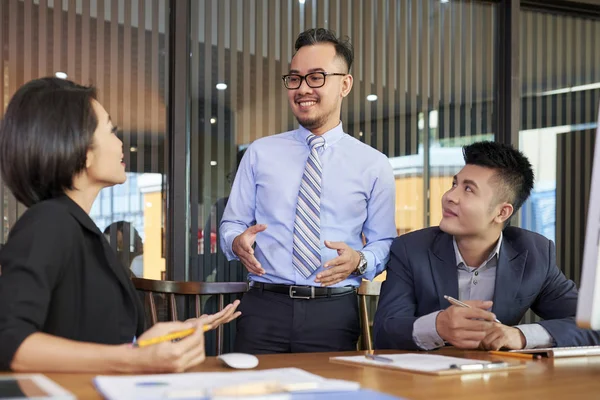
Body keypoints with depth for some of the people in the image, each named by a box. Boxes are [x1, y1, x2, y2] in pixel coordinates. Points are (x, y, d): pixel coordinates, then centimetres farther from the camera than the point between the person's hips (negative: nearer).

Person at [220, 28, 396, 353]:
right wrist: (237, 241, -11)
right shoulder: (259, 153, 9)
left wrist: (359, 260, -13)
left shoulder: (373, 165, 5)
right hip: (264, 306, 1)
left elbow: (384, 243, 9)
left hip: (334, 313, 0)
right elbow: (231, 223, 13)